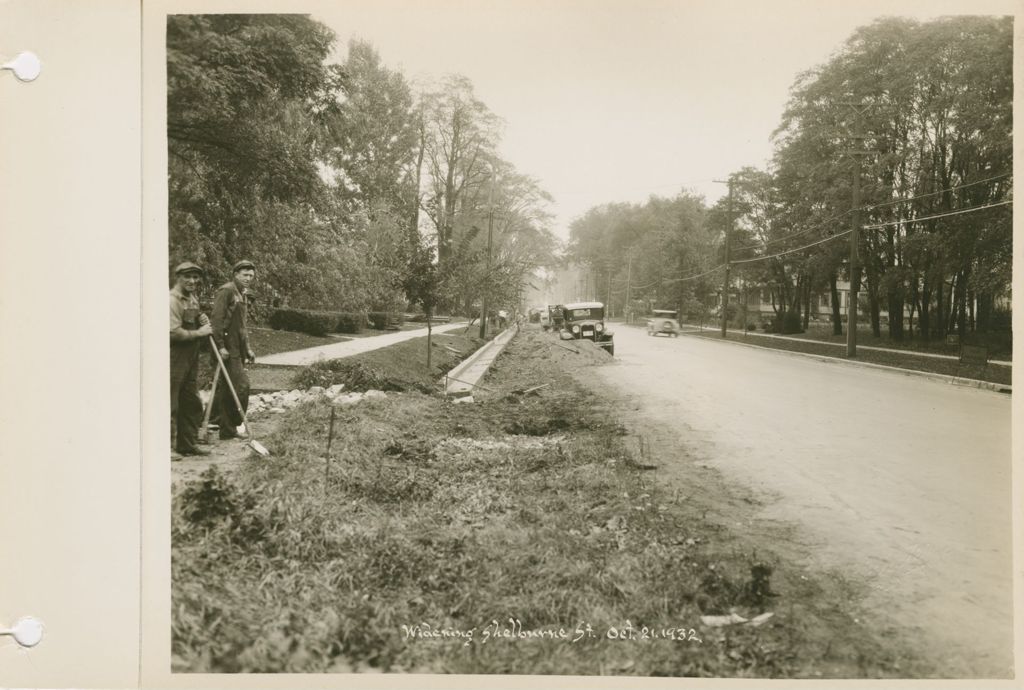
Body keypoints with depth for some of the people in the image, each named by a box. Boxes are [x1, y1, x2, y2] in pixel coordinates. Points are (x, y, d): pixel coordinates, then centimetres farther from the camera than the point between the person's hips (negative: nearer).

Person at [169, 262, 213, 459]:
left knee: (192, 403, 14)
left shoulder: (193, 298, 15)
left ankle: (188, 443, 24)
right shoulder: (172, 300, -14)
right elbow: (174, 333, -23)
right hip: (174, 357, -9)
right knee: (171, 404, -4)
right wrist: (199, 333, -13)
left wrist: (203, 320, 8)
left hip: (191, 357, 9)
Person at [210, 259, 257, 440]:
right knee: (241, 384, -10)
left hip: (236, 349, 9)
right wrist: (221, 346, -21)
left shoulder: (242, 295, 20)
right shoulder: (226, 290, -9)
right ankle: (229, 427, -2)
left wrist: (247, 348, 21)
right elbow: (217, 318, -17)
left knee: (226, 388, 14)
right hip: (227, 348, -9)